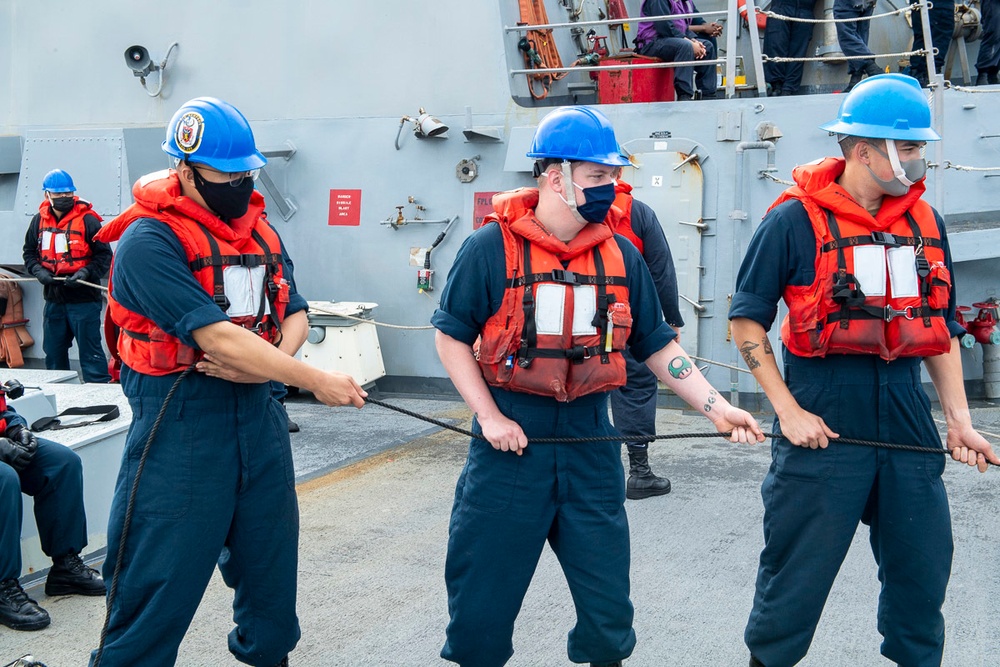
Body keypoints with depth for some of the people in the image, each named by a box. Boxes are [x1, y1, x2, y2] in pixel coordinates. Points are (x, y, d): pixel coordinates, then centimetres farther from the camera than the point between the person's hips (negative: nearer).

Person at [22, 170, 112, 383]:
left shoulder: (87, 219, -8)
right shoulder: (39, 220, 6)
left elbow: (104, 255, -6)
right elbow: (29, 252, 16)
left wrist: (85, 273, -20)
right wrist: (38, 270, -4)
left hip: (83, 299, -6)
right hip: (53, 299, 6)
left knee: (90, 353, -4)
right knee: (53, 353, 16)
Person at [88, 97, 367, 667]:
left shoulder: (260, 229, 10)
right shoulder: (149, 240, -15)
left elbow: (294, 312, 11)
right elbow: (216, 336, -23)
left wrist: (269, 363, -13)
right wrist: (317, 381, -21)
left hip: (259, 412, 7)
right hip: (182, 422, -7)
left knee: (270, 555, 19)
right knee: (161, 576, -1)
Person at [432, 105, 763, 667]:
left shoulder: (620, 255, 4)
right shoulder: (493, 247, -8)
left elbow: (656, 345, 9)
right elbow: (452, 336, -3)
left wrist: (717, 408, 0)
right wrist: (490, 417, -10)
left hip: (590, 442, 3)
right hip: (512, 439, -3)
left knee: (608, 606, 10)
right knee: (483, 596, 5)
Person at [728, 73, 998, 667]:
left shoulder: (926, 222, 9)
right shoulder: (796, 221, -8)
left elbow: (942, 328, 16)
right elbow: (747, 322, -5)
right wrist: (788, 411, -11)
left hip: (906, 415, 5)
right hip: (822, 420, -5)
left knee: (923, 568, 13)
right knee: (797, 573, 4)